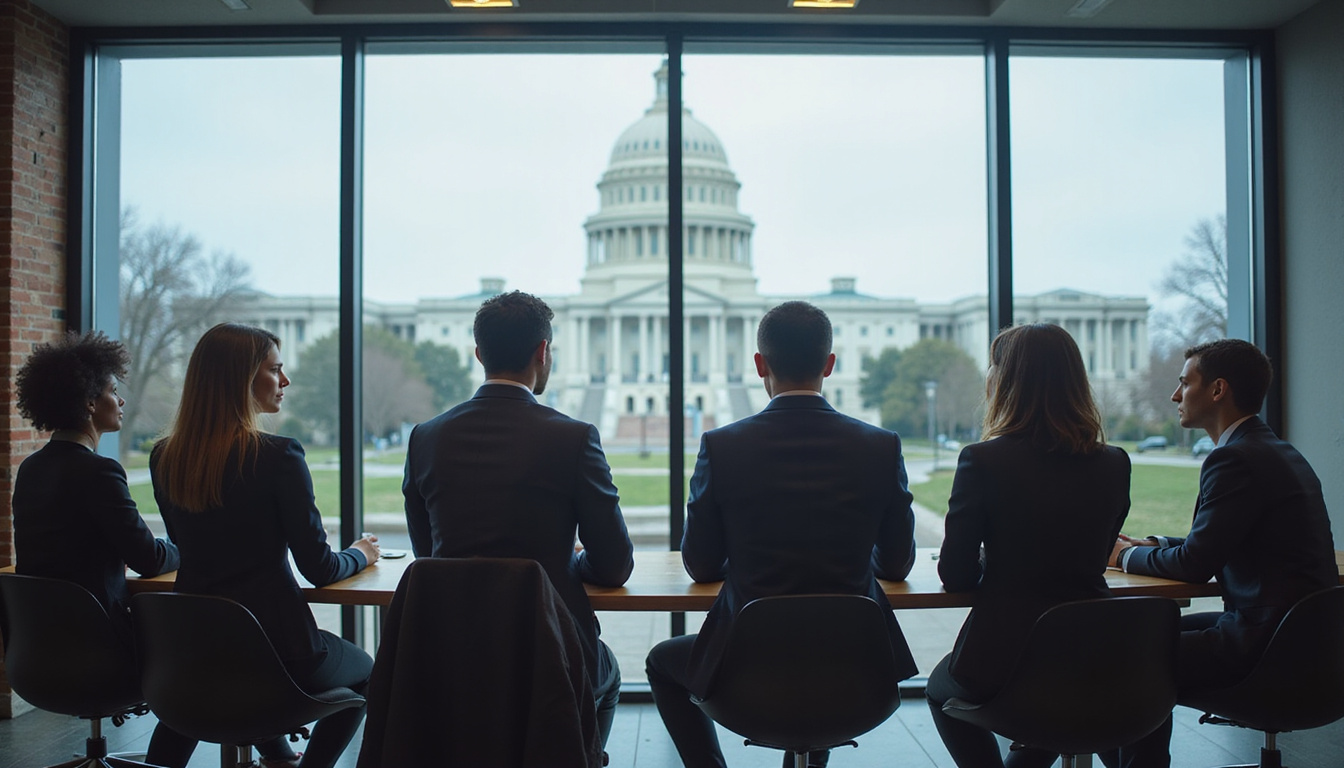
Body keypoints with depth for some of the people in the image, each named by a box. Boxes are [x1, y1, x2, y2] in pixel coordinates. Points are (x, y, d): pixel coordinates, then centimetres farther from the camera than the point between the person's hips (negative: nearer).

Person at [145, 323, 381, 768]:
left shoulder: (164, 458, 0)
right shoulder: (278, 457, -19)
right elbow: (318, 569, -13)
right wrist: (360, 554, 9)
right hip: (273, 647, -6)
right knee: (364, 671, 23)